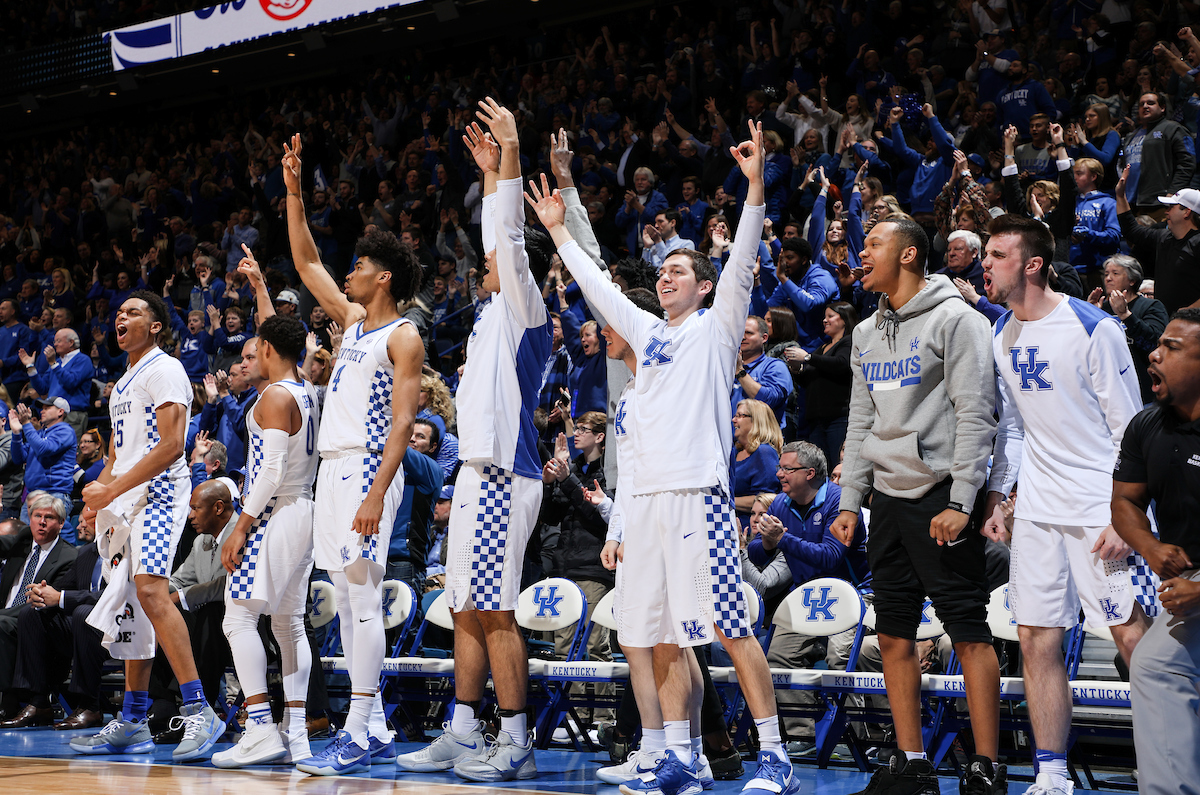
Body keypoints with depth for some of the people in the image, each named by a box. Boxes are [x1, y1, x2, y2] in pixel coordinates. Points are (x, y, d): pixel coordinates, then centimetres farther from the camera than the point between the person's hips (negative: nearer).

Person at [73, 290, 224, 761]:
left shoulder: (165, 370, -6)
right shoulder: (124, 382, 24)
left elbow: (171, 446, -16)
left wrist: (112, 489, -17)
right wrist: (98, 495, 8)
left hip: (158, 493, -10)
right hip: (125, 501, 10)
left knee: (151, 591, -24)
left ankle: (199, 712, -27)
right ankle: (132, 723, 13)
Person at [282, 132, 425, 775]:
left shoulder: (403, 338, -6)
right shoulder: (352, 319, 18)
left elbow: (402, 422, -14)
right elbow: (306, 263, 25)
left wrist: (376, 494, -23)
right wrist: (293, 193, 16)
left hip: (367, 469, -9)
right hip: (333, 467, 9)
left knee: (363, 597, -11)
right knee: (348, 601, 8)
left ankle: (359, 735, -12)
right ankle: (372, 729, 11)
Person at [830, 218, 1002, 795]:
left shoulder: (953, 319, -6)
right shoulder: (867, 332, 17)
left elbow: (974, 414, -11)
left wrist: (961, 502, -17)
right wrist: (849, 501, 11)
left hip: (940, 496, -7)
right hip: (888, 498, 7)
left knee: (969, 633, -6)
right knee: (893, 636, 7)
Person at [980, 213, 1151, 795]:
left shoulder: (1093, 329, -12)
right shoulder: (1002, 334, 8)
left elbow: (1129, 429, -10)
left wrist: (1124, 514, -14)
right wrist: (997, 495, 8)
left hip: (1100, 507, -6)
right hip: (1037, 508, 6)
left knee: (1134, 638, -4)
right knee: (1037, 642, 4)